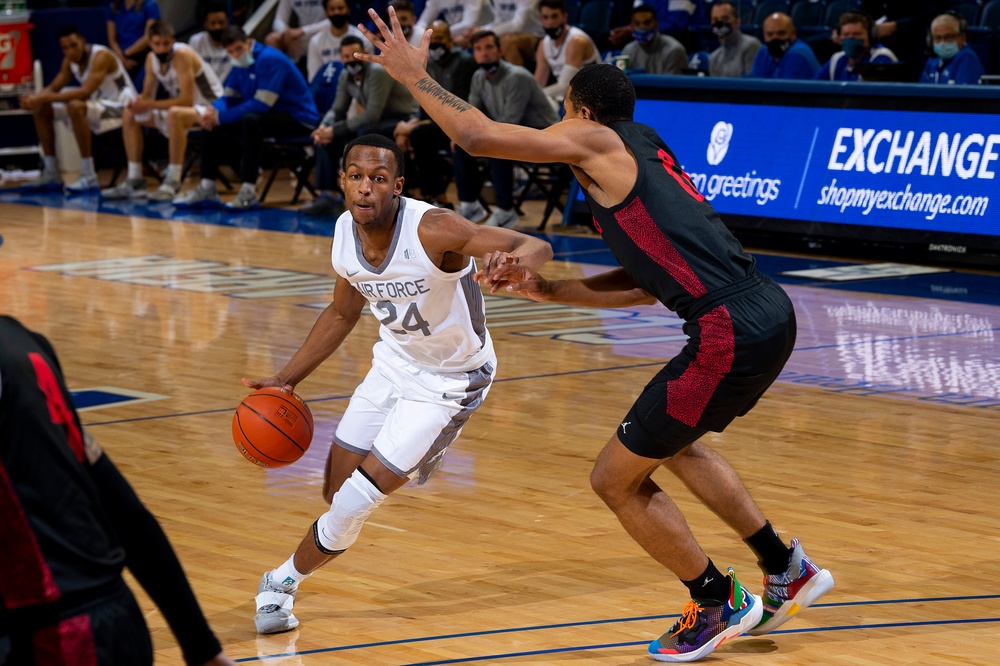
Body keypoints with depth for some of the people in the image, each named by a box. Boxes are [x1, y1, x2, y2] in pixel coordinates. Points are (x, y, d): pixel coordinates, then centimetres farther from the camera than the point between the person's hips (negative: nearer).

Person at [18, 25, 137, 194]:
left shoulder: (101, 56, -24)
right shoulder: (70, 60, 3)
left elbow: (86, 92, -35)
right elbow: (53, 88, 8)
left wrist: (44, 98, -36)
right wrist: (35, 97, -17)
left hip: (121, 106, -9)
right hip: (98, 105, 9)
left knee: (75, 106, -37)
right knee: (41, 110, 4)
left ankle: (89, 178, -31)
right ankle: (51, 175, 8)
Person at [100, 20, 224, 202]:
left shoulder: (182, 55, -26)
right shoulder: (151, 59, -2)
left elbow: (186, 100, -31)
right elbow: (147, 95, 4)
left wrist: (151, 105, -32)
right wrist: (140, 105, -20)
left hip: (209, 107, -9)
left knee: (174, 115, -40)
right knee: (129, 116, 5)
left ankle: (172, 182, -33)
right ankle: (134, 181, 5)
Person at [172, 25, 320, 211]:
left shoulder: (270, 60, -20)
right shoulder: (240, 65, 8)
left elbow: (261, 104, -27)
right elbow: (229, 97, 9)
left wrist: (220, 117, -26)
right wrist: (213, 112, -16)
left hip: (298, 119, -9)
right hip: (274, 116, 9)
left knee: (251, 120, -37)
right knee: (212, 125, 1)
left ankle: (249, 193, -33)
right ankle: (207, 189, 2)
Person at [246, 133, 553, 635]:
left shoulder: (432, 230, -31)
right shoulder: (345, 235, -11)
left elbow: (534, 246, -37)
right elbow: (343, 314, 8)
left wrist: (516, 264, -61)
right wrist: (287, 379, 5)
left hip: (450, 380, -6)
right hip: (394, 363, 6)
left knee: (358, 498, -8)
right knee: (338, 492, 9)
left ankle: (284, 581, 16)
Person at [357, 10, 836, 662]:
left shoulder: (597, 141, 0)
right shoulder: (645, 153, 25)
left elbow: (477, 134, -4)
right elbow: (647, 283, 26)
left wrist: (414, 73, 10)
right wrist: (545, 288, 23)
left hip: (732, 333, -9)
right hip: (770, 315, 9)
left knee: (616, 479, 6)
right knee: (671, 441, 33)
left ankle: (717, 604, 19)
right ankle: (788, 571, 36)